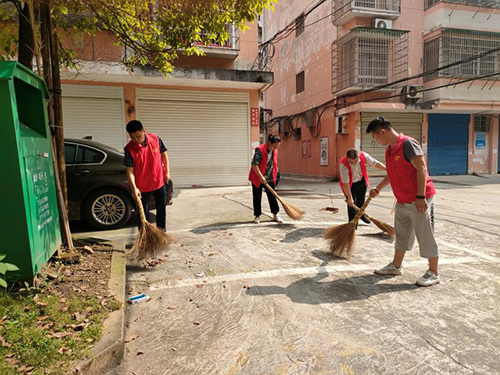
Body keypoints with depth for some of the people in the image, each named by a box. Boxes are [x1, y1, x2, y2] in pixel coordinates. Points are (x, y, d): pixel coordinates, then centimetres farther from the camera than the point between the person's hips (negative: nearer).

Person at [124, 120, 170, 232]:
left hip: (159, 181, 3)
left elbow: (163, 154, 3)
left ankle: (161, 230, 39)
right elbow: (129, 170, -17)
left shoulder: (155, 139, -12)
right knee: (143, 212, 8)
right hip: (142, 186, -2)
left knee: (161, 207, 18)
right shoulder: (129, 148, -17)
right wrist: (134, 188, -26)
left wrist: (167, 171, 2)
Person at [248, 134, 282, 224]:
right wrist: (261, 176, -26)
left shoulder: (275, 151, 4)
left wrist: (275, 177, 15)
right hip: (257, 178, -5)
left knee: (272, 196, 7)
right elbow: (254, 165, -24)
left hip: (270, 179, 6)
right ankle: (257, 216, 15)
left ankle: (275, 215, 17)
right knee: (257, 197, 3)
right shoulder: (260, 150, -19)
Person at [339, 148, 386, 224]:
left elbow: (375, 163, -12)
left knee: (361, 200, 21)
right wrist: (349, 198, -32)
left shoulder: (364, 156, -27)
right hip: (350, 184, -4)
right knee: (351, 204, -7)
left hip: (361, 181, 4)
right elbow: (345, 183, -34)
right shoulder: (343, 164, -37)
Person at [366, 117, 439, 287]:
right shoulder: (389, 149, 11)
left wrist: (420, 196, -25)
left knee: (425, 235, 1)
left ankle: (433, 273, 14)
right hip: (402, 201, 9)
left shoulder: (407, 144, -18)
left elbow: (422, 169, -22)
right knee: (402, 235, 18)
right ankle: (396, 266, 32)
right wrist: (378, 188, 23)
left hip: (419, 201, -9)